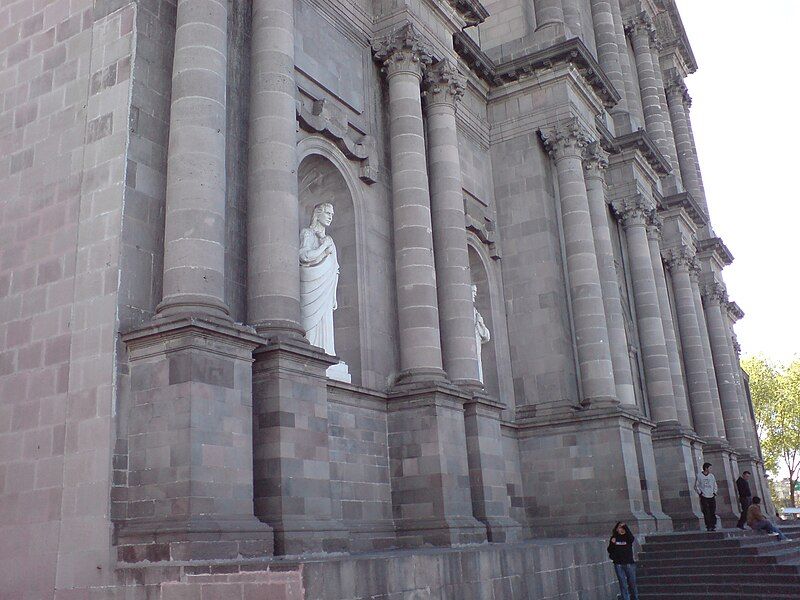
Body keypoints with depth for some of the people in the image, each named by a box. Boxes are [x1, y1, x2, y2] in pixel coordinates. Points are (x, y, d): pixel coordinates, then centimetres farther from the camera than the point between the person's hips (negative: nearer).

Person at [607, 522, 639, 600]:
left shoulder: (627, 537, 0)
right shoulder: (614, 538, 6)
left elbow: (632, 538, -25)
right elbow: (610, 551, 9)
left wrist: (625, 527, -29)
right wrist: (612, 543, -10)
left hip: (629, 564, -1)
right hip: (618, 565, 1)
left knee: (632, 583, 6)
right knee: (623, 584, 1)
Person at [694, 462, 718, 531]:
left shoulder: (711, 475, 11)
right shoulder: (699, 476, 0)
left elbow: (715, 485, 21)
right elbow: (696, 486, 5)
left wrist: (715, 492, 7)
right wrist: (700, 493, -7)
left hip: (712, 497, 3)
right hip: (704, 497, -3)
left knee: (713, 513, -1)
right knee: (706, 513, -4)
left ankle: (713, 526, 6)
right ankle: (708, 527, 1)